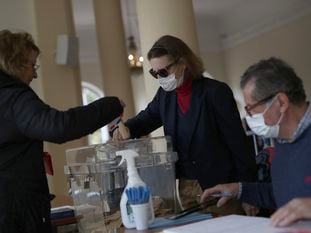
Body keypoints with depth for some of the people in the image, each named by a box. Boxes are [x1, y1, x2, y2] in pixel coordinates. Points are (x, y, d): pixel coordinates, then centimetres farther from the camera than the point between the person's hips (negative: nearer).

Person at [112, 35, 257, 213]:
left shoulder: (216, 92, -11)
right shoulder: (165, 94, 6)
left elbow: (238, 142, -10)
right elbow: (146, 119, 19)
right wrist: (127, 129, -5)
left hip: (220, 186, -5)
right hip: (185, 188, 5)